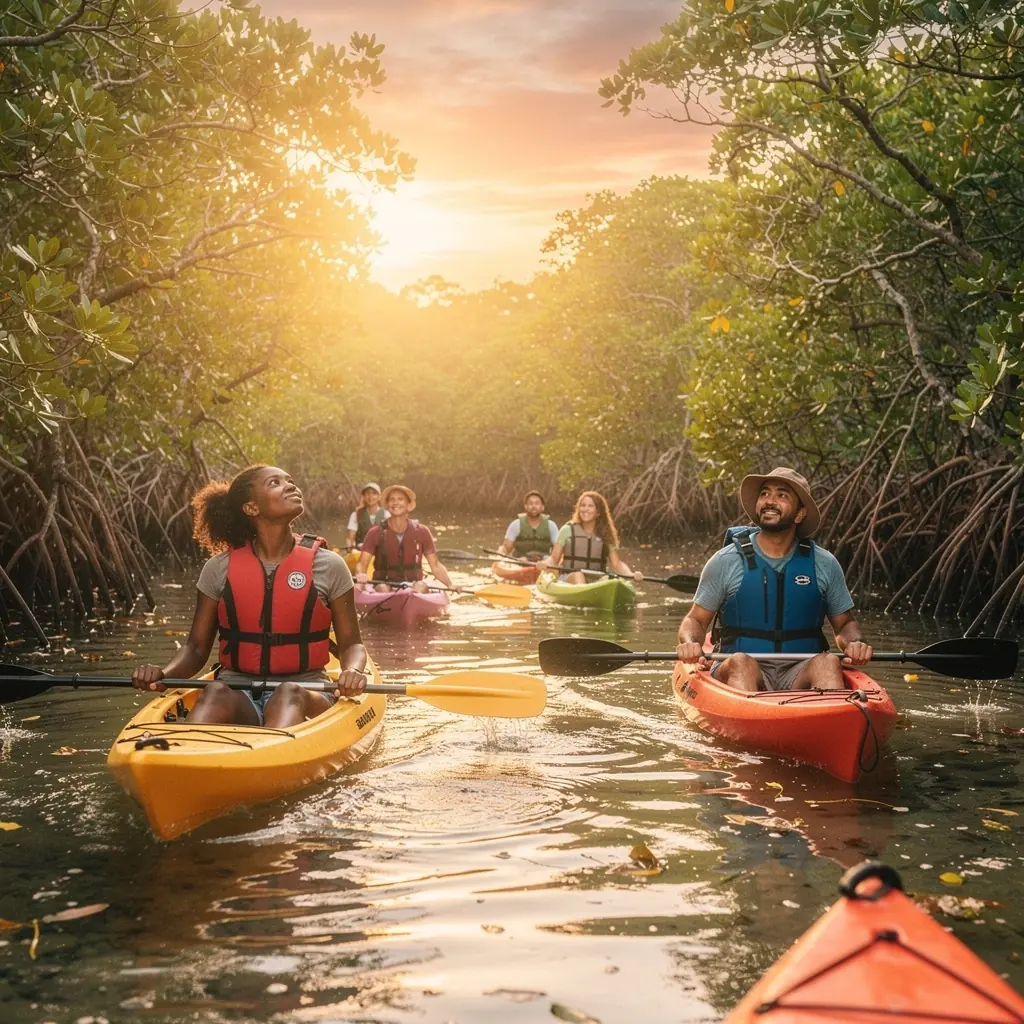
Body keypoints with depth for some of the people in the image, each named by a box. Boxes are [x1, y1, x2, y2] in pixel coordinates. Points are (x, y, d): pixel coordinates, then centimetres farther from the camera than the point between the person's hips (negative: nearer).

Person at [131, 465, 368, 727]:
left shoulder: (328, 566, 4)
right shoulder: (219, 569, 6)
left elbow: (351, 643, 7)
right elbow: (197, 647, 11)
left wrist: (353, 671, -17)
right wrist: (163, 674, -11)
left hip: (305, 695, -1)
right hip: (237, 691, 1)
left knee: (290, 694, -35)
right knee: (216, 694, -33)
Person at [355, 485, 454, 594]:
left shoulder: (421, 532, 3)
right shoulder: (376, 533, 0)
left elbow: (436, 566, 7)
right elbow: (361, 564, -6)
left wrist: (450, 584, -9)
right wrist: (360, 575, -30)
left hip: (413, 585, 1)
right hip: (384, 584, -1)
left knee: (421, 586, -31)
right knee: (383, 588, -33)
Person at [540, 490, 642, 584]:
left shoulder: (606, 535, 13)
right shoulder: (567, 530, 9)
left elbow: (616, 564, 7)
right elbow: (554, 558, 7)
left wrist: (631, 575, -12)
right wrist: (545, 563, -16)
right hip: (569, 580, -1)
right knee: (578, 576, -35)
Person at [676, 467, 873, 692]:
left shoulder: (824, 565, 8)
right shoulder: (726, 562, 2)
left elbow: (845, 624, 17)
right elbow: (695, 620, 8)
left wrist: (855, 643, -6)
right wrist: (690, 643, -15)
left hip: (800, 673, 1)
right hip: (741, 672, -1)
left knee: (828, 663, -29)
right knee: (741, 663, -34)